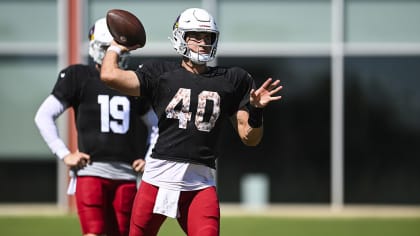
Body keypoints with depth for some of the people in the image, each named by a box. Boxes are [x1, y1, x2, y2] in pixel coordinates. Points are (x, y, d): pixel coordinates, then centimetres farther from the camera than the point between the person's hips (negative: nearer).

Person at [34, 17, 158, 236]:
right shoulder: (79, 77, 2)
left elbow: (154, 125, 24)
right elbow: (44, 116, 2)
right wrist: (64, 154, -5)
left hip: (126, 174, 4)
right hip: (91, 170, -4)